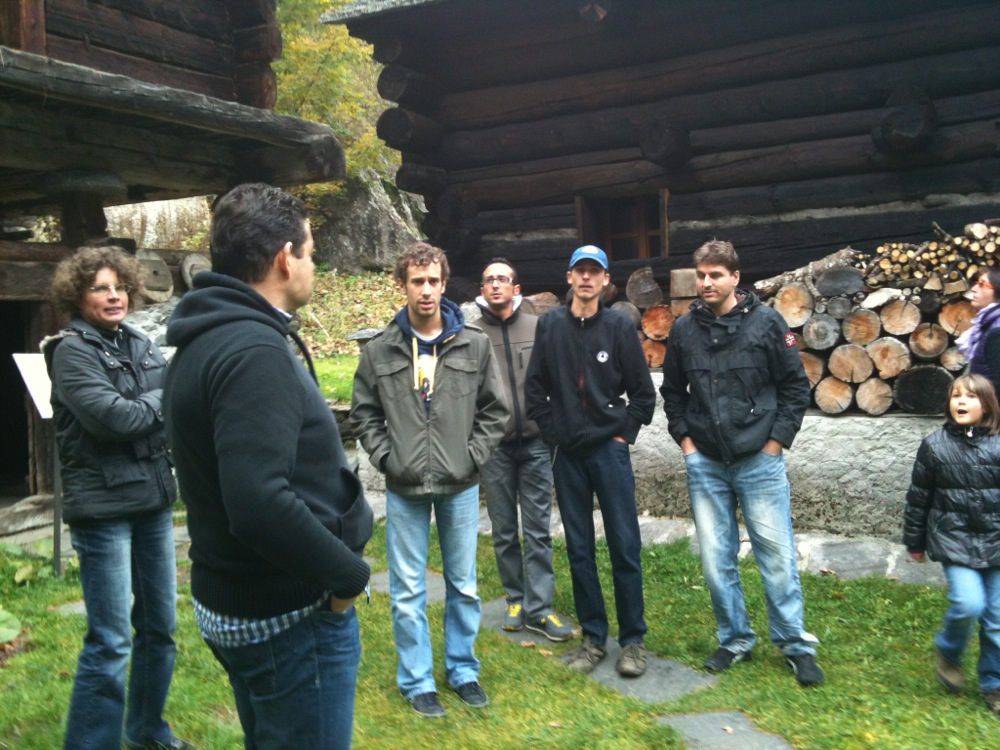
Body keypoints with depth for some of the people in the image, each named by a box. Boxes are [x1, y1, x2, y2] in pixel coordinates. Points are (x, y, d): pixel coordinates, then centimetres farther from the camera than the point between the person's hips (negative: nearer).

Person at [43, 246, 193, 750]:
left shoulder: (140, 345, 10)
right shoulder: (72, 350, -9)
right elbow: (112, 418, -21)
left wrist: (140, 407, -12)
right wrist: (159, 402, -6)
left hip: (153, 500, 7)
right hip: (103, 507, -7)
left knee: (159, 624, 16)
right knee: (111, 642, -4)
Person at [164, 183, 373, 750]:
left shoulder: (207, 338, 8)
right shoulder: (254, 349, -24)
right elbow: (259, 504, -34)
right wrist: (348, 572, -21)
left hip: (234, 602, 10)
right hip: (290, 616, -10)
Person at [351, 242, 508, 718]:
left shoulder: (474, 344, -2)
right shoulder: (379, 351, -2)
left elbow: (494, 409, 5)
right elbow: (364, 415, 5)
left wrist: (473, 456, -4)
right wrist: (386, 458, -5)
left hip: (460, 486, 1)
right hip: (404, 489, 0)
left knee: (464, 586, 13)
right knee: (408, 591, 7)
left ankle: (463, 670, 31)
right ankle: (417, 681, 23)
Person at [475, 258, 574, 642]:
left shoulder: (538, 327, 2)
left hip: (536, 442, 0)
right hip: (495, 446, 0)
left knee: (538, 530, 3)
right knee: (504, 531, 10)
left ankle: (539, 608, 11)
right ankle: (516, 599, 25)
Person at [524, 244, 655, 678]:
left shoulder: (618, 326, -1)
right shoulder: (550, 325, 4)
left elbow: (643, 393, 2)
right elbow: (535, 387, 8)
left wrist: (623, 434, -3)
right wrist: (552, 431, 2)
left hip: (610, 450, -2)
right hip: (567, 454, 2)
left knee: (624, 547, 0)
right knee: (579, 549, 8)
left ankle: (633, 640, 13)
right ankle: (593, 638, 20)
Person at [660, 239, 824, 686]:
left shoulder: (766, 322, -3)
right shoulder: (684, 329, 5)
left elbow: (796, 387, -1)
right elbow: (672, 392, 15)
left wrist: (775, 443, -5)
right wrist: (684, 439, 5)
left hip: (760, 462, -3)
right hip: (705, 465, 3)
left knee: (777, 556, 2)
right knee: (717, 560, 8)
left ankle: (796, 646, 17)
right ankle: (735, 641, 24)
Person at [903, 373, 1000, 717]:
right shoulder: (935, 445, -2)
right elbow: (918, 497, 4)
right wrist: (915, 542, 8)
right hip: (953, 538, -2)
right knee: (969, 603, -18)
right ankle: (947, 651, 13)